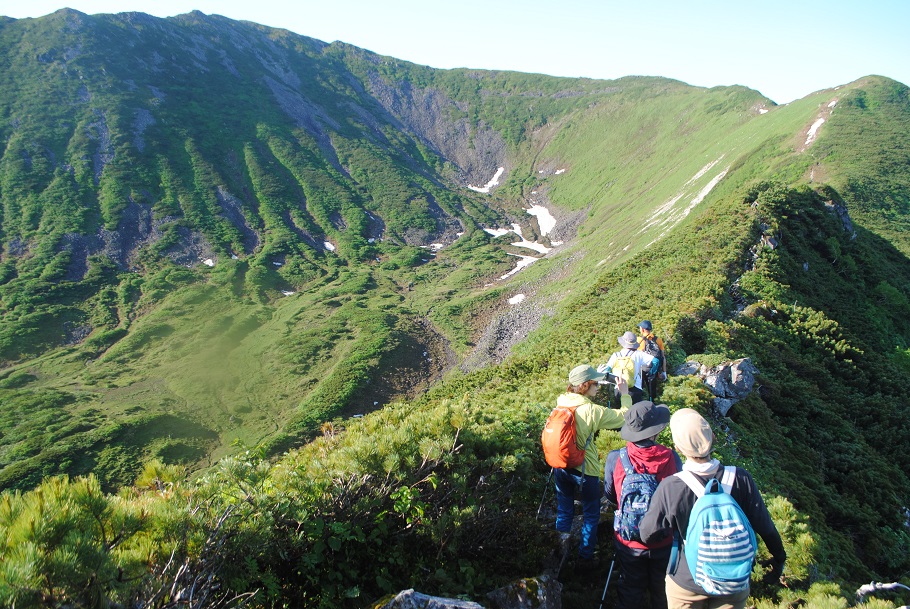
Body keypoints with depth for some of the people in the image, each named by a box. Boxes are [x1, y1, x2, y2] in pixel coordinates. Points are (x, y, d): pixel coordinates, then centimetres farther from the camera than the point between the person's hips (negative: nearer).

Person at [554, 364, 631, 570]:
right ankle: (585, 558, 26)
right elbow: (624, 416, -15)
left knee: (564, 506, 27)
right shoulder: (592, 411, -25)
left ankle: (563, 537, 43)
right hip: (585, 470, -5)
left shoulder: (561, 402, -9)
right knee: (590, 515, 16)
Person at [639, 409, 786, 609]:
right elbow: (765, 526, -9)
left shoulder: (669, 488, -25)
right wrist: (779, 558, 10)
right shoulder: (740, 479, -20)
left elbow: (647, 535, -14)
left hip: (685, 583, -1)